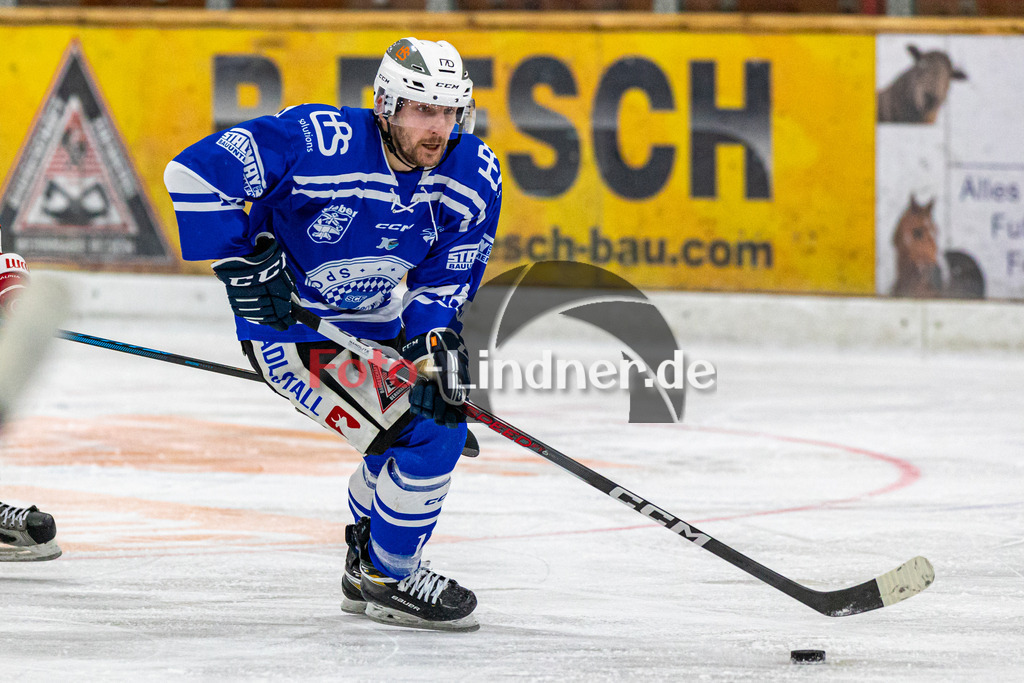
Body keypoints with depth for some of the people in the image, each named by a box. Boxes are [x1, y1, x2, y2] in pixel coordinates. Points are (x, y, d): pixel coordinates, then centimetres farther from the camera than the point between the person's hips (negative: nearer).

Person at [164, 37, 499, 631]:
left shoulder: (475, 175, -13)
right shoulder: (318, 143, -31)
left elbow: (444, 281, -4)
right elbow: (194, 174, -30)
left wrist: (434, 344, -22)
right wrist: (243, 265, -26)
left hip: (373, 325, 7)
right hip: (287, 325, -7)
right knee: (424, 437, -16)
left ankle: (368, 568, 38)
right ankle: (389, 580, 3)